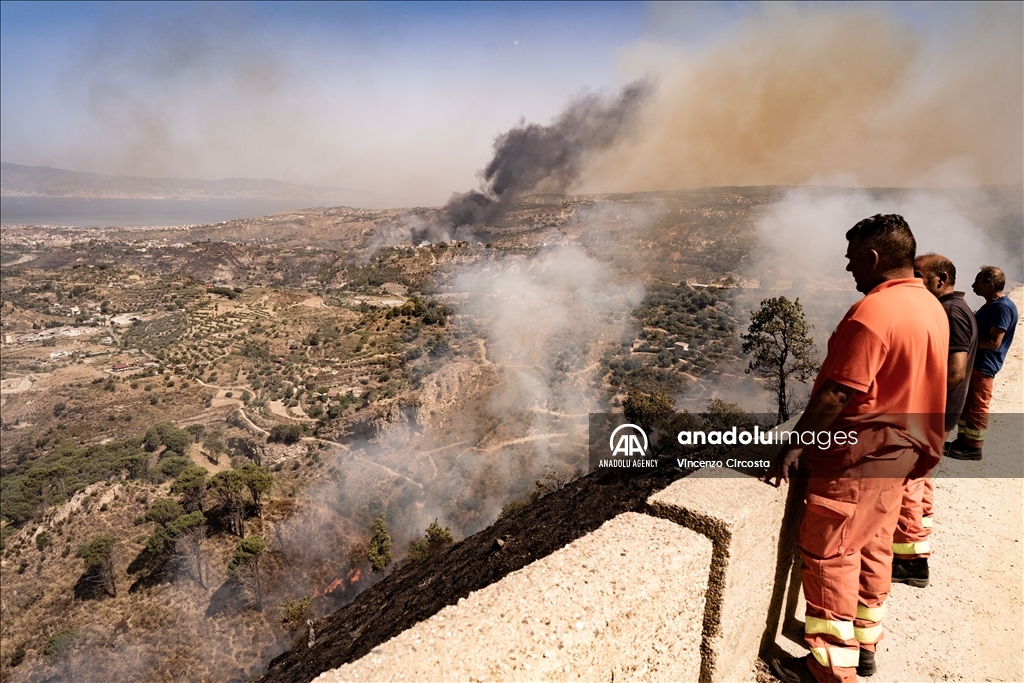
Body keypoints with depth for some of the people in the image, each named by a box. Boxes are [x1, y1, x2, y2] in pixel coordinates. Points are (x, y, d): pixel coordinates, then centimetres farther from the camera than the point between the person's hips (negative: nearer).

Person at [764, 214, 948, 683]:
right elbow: (912, 383, 15)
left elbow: (836, 395, -25)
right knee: (872, 548, 19)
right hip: (899, 451, 10)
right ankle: (864, 644, 33)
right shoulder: (932, 307, 7)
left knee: (827, 554, 1)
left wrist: (794, 445, -18)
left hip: (859, 456, -10)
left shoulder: (870, 315, -24)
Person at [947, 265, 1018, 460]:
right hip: (972, 361, 10)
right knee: (964, 402, 16)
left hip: (983, 365, -10)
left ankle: (974, 447, 11)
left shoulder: (1003, 307, -19)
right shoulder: (991, 305, 12)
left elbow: (994, 342, -24)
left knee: (976, 407, 0)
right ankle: (963, 440, 26)